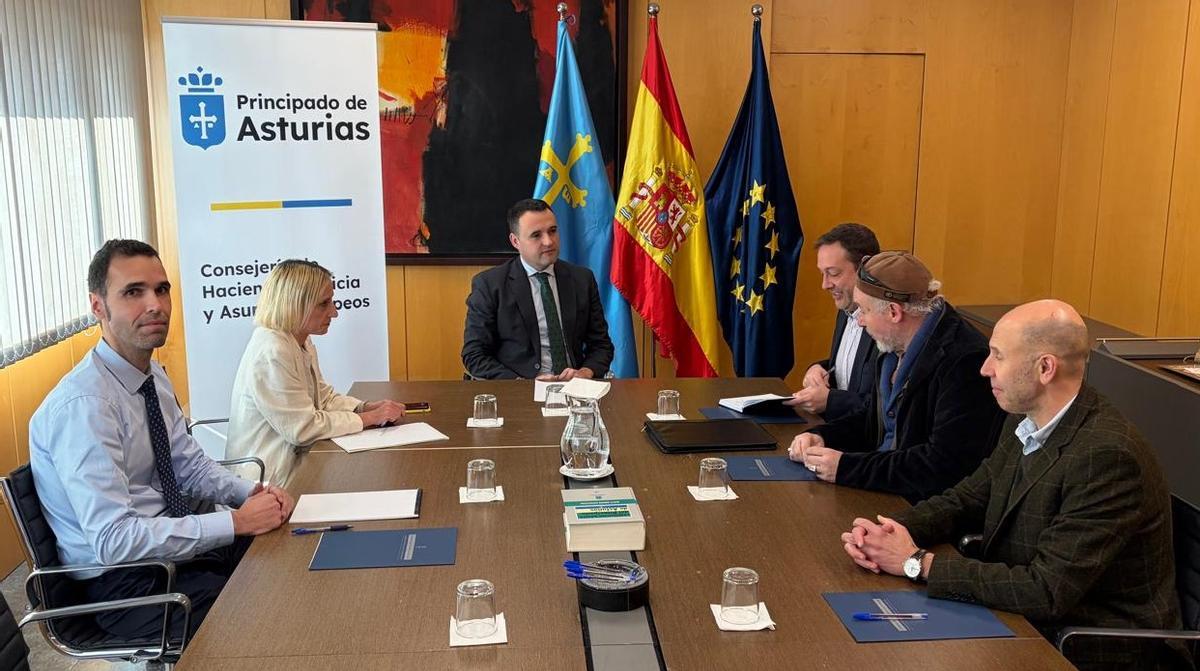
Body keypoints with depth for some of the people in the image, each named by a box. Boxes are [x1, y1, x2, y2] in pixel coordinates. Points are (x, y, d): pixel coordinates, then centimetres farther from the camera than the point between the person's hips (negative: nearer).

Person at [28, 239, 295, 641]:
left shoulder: (154, 377, 4)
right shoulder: (83, 406, -24)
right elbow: (114, 540, -29)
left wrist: (250, 493, -9)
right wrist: (236, 522, -27)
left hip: (170, 543, 8)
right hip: (124, 582, -8)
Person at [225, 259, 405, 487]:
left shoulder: (302, 343, 7)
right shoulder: (271, 353, -22)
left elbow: (324, 397, 14)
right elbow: (303, 428, -22)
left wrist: (368, 408, -4)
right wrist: (370, 418, -15)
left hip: (295, 463, 8)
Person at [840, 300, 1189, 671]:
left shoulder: (1108, 454, -26)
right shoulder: (1025, 423, 0)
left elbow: (1047, 592, -27)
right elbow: (965, 500, 10)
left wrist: (917, 562, -20)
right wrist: (890, 531, -10)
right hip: (1027, 624, 7)